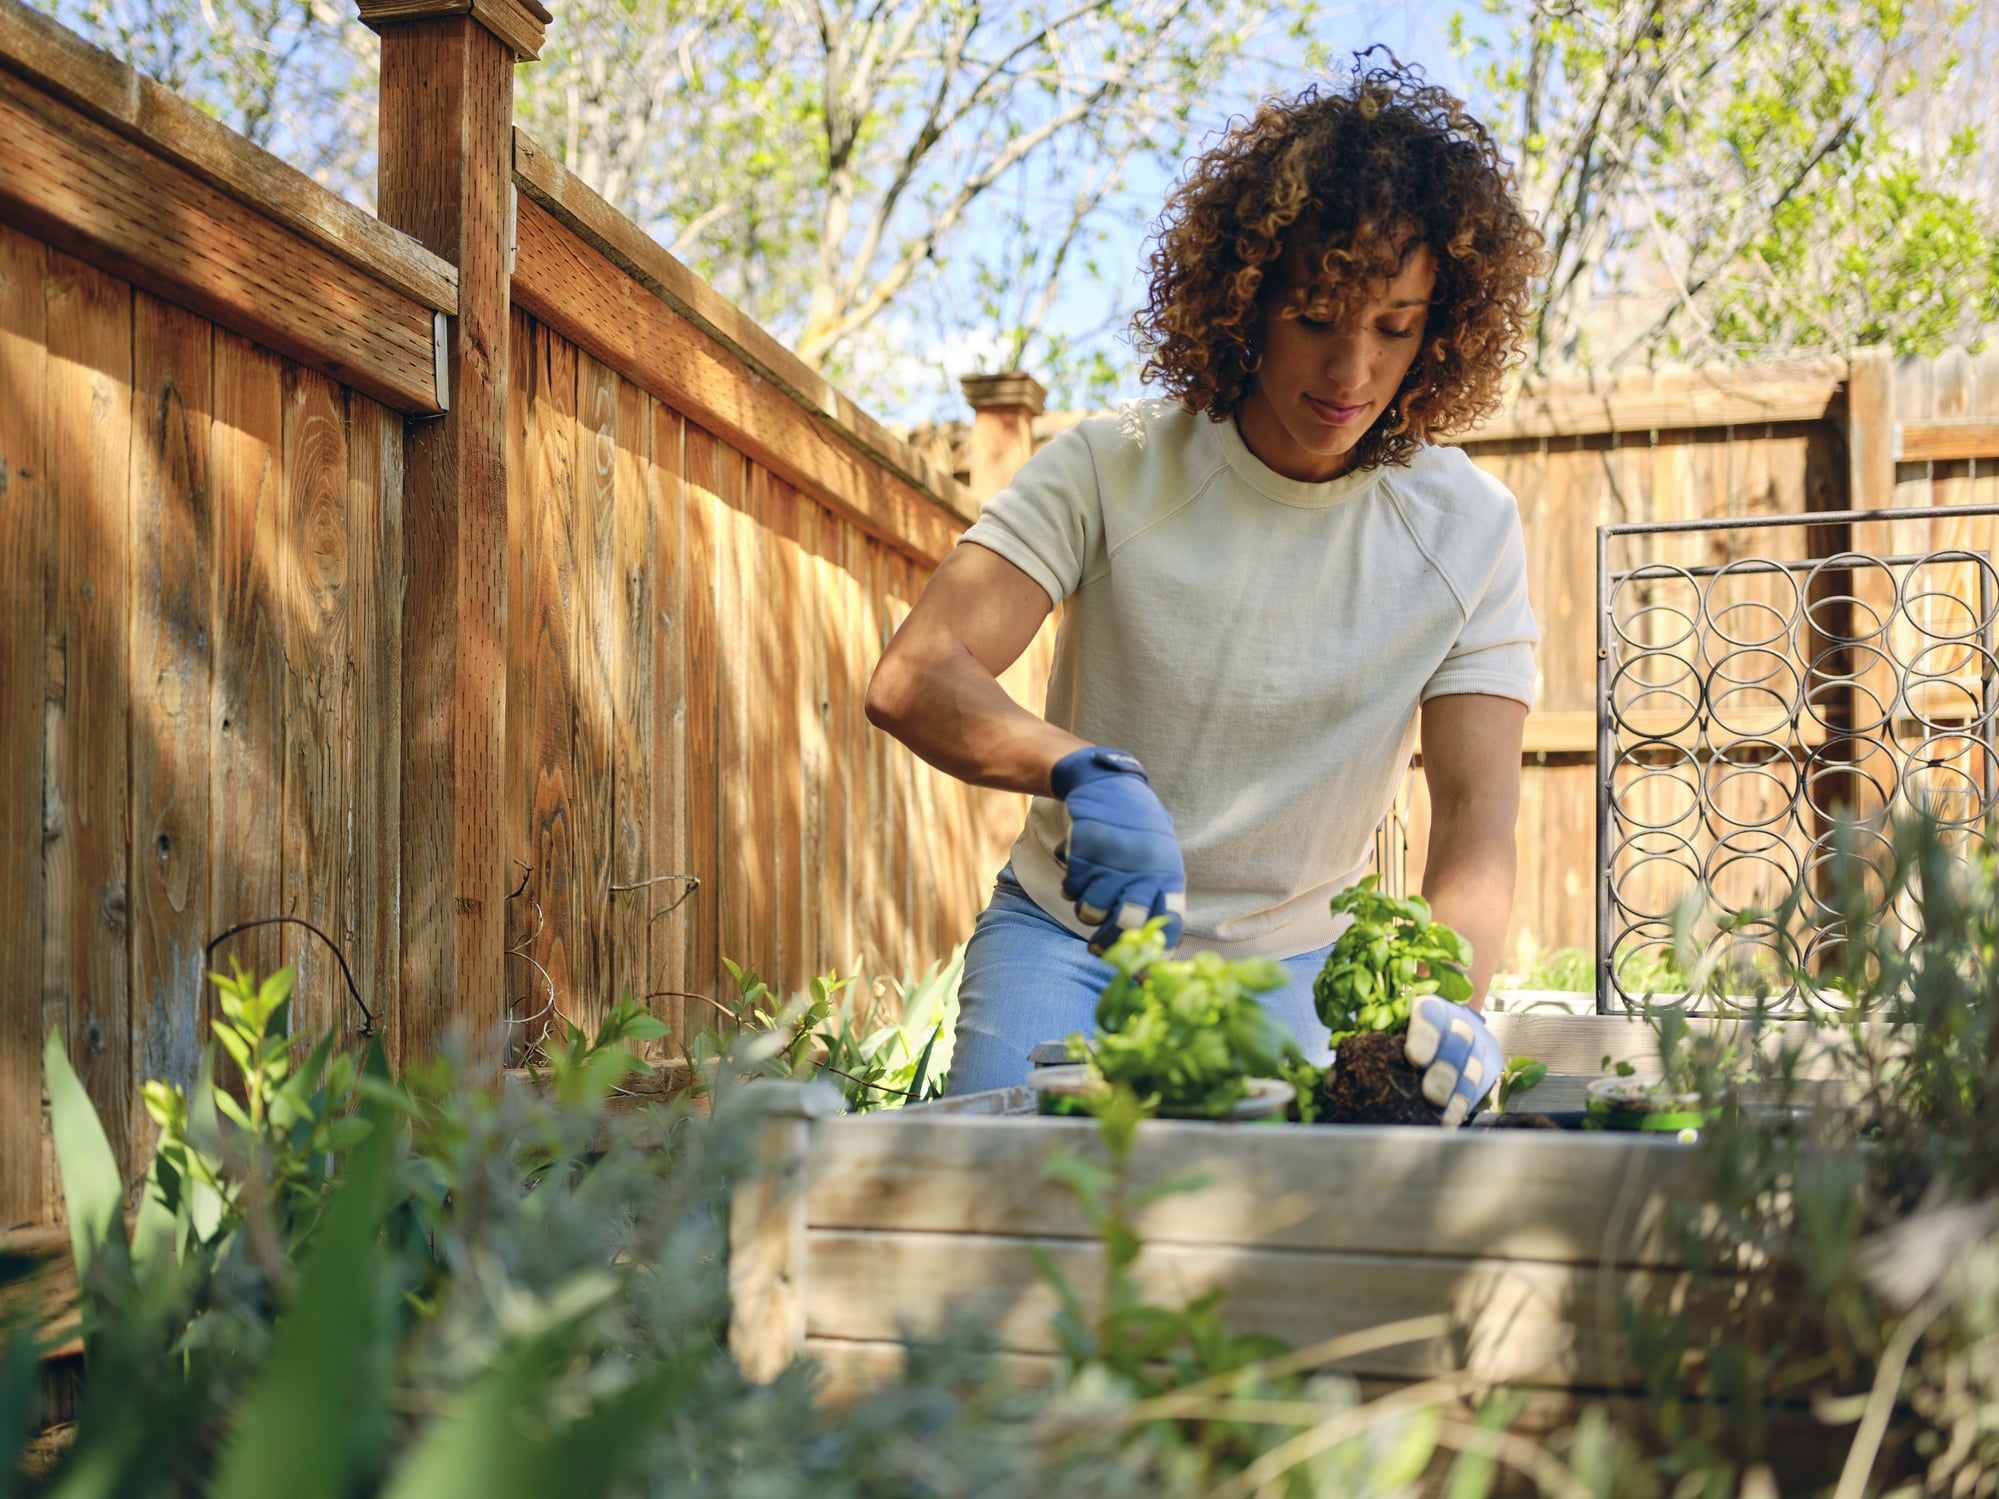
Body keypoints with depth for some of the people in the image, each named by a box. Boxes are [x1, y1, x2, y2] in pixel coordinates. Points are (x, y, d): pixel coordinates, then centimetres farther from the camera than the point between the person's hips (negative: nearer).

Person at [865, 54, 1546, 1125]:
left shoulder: (1468, 529, -9)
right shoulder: (1111, 471, -14)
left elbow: (1475, 809, -16)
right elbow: (912, 682, -24)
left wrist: (1446, 997, -37)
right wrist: (1087, 773, -43)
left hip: (1287, 967, 1)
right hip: (1070, 931, -1)